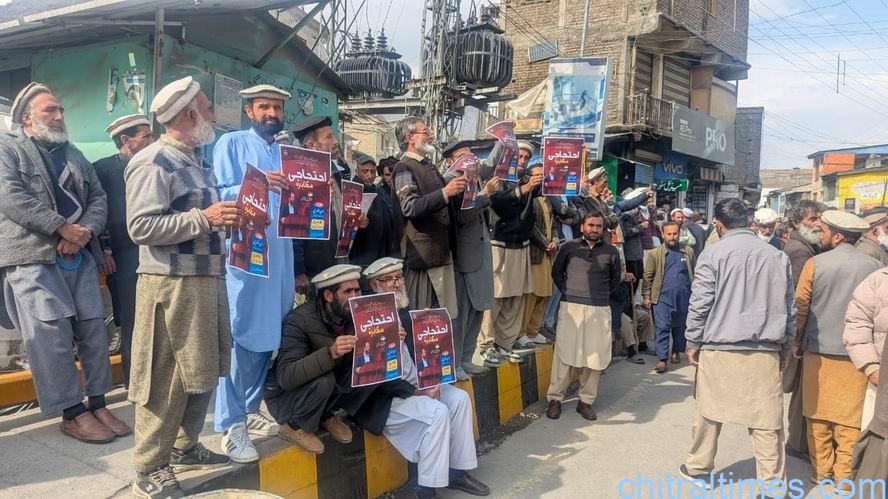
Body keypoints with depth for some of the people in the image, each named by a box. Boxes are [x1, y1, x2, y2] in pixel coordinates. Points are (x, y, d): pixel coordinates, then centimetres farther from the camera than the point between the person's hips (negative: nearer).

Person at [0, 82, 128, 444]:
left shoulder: (74, 154, 21)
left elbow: (98, 198, 12)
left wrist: (84, 232, -8)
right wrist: (63, 228, -15)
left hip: (79, 255, 6)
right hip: (32, 257, -5)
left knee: (94, 328, 3)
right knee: (51, 334, -9)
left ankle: (98, 404, 13)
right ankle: (73, 413, 0)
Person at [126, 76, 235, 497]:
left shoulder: (199, 161, 17)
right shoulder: (152, 163, -12)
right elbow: (141, 227, -19)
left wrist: (228, 216, 7)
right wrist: (203, 218, -23)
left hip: (208, 279, 9)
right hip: (172, 283, -9)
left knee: (205, 371, 16)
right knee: (168, 379, -1)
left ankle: (184, 447, 32)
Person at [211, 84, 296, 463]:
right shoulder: (231, 144, 2)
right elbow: (221, 194, -10)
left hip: (280, 254, 6)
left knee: (269, 334, 10)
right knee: (241, 336, -6)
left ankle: (250, 410, 23)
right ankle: (230, 424, 1)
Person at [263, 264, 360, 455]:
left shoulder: (353, 315, -10)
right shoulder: (299, 320, -27)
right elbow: (286, 377, -37)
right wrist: (331, 353, -50)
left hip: (325, 390, 6)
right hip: (284, 396, -5)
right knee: (323, 379, -35)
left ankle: (326, 415, 5)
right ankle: (295, 426, -5)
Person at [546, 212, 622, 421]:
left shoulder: (611, 252, 7)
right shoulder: (569, 247, 5)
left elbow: (615, 280, 19)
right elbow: (556, 272, 15)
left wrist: (600, 295, 13)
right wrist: (567, 292, 8)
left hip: (600, 309, 2)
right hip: (571, 306, -1)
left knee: (595, 355, 3)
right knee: (565, 353, -2)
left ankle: (586, 401, 15)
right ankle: (555, 398, 9)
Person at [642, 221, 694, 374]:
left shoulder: (688, 252, 9)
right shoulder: (654, 253, 2)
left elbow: (693, 274, 13)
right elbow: (648, 276, 2)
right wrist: (646, 296, -3)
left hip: (683, 297, 3)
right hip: (662, 297, -2)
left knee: (680, 327, 14)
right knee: (662, 327, -7)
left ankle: (676, 351, 33)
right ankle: (662, 359, -5)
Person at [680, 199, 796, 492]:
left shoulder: (713, 255, -6)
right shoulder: (778, 256, 5)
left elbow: (699, 304, -7)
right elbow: (789, 308, 11)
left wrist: (693, 342, 3)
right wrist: (784, 347, 20)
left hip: (718, 349, -2)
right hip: (765, 352, 2)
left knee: (709, 412, 13)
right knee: (766, 422, 5)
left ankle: (699, 468, 28)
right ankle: (773, 484, 8)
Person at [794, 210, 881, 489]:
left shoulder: (816, 264, -8)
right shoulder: (874, 266, -3)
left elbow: (800, 307, -4)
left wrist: (797, 343, 8)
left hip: (819, 350, -1)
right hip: (856, 353, 1)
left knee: (818, 413, 11)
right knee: (850, 418, 8)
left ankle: (821, 471, 19)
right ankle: (844, 475, 13)